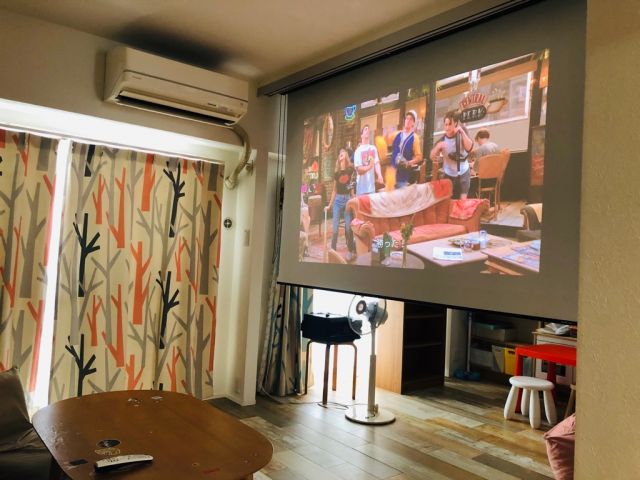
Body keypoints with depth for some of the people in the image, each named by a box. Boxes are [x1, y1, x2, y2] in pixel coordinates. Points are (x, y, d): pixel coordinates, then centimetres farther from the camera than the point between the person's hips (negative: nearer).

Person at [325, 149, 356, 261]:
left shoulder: (351, 169, 3)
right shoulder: (336, 173, 12)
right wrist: (329, 205, 16)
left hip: (348, 198, -3)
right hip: (338, 199, 3)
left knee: (348, 227, -2)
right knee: (335, 227, -2)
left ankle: (351, 251, 11)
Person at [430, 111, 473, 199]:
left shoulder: (461, 136, -9)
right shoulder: (442, 140, -7)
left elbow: (469, 148, -29)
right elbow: (432, 157, -13)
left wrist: (462, 132, -33)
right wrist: (438, 147, -31)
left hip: (463, 173, -1)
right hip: (449, 175, 1)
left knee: (463, 200, -6)